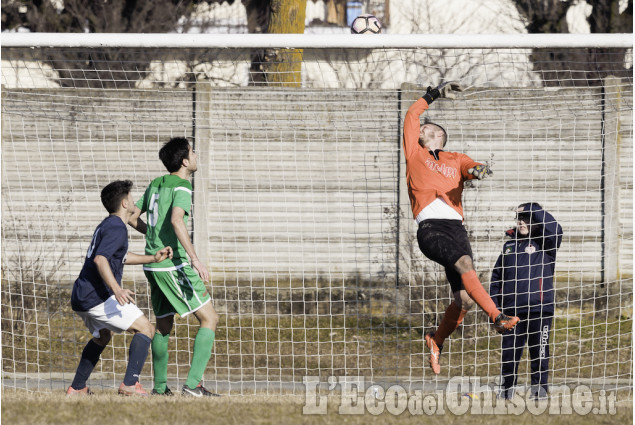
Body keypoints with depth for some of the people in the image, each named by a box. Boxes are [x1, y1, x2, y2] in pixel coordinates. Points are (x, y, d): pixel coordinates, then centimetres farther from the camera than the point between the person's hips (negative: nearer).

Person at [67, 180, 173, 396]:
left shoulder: (107, 225, 20)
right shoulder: (117, 228, -13)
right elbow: (100, 259, -27)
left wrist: (153, 258, 26)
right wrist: (116, 289, -38)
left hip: (81, 298, 10)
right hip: (98, 297, -10)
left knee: (102, 337, 33)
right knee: (145, 329, -8)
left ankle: (77, 388, 32)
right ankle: (130, 384, -20)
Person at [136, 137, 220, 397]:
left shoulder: (156, 184, 14)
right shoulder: (181, 187, -11)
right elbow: (176, 220, -27)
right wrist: (195, 259, -33)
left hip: (153, 264, 9)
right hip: (174, 264, -9)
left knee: (163, 324, 20)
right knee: (209, 319, -6)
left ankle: (160, 386, 25)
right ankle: (193, 383, -17)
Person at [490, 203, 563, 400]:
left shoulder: (543, 244, 4)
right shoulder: (509, 246, 16)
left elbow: (555, 230, -19)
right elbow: (497, 277, 20)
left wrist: (534, 210, -12)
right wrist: (494, 304, 12)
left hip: (539, 309, -4)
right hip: (512, 310, 4)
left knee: (539, 353, -1)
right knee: (509, 352, 6)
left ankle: (540, 389, 5)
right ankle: (506, 389, 14)